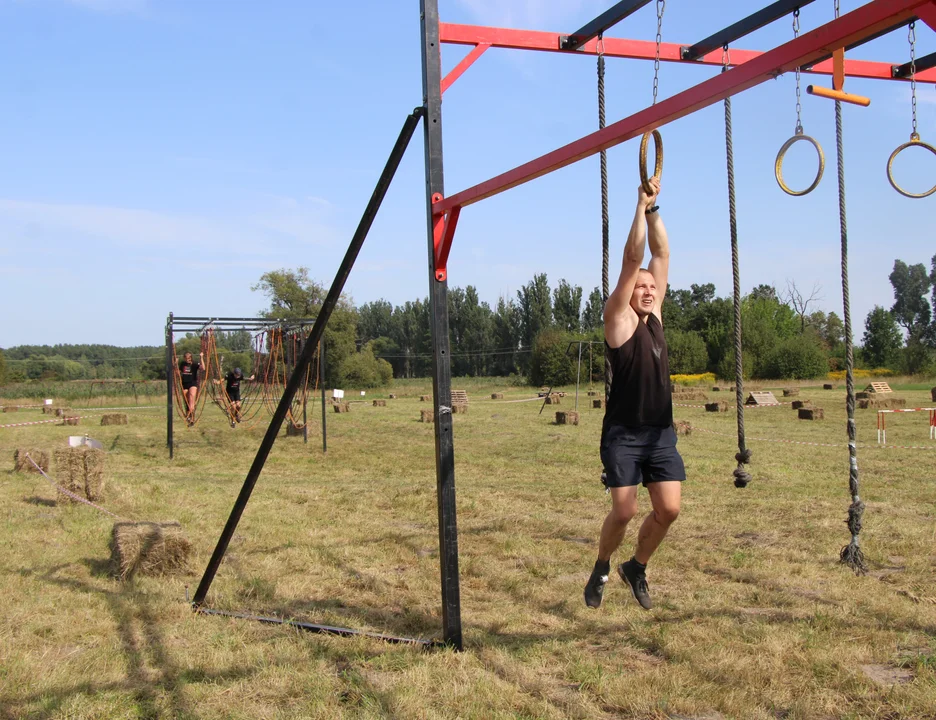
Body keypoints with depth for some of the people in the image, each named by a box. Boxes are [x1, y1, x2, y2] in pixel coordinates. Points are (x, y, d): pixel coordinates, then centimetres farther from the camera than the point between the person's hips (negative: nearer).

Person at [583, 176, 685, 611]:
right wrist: (641, 204, -9)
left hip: (661, 432, 5)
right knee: (624, 511, -8)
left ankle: (637, 568, 22)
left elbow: (661, 254, 8)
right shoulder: (619, 319, -4)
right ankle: (601, 568, 20)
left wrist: (653, 209, 4)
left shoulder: (654, 315, 11)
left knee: (669, 509, -3)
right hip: (623, 432, -5)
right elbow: (632, 260, -11)